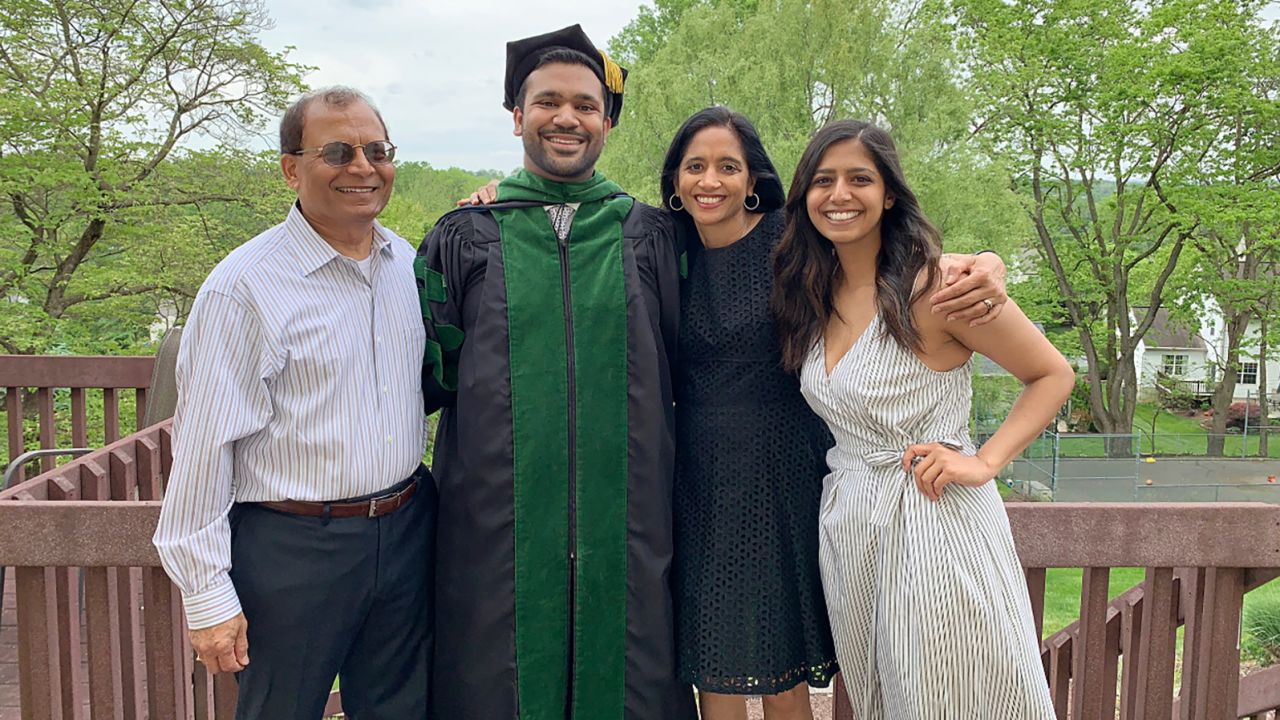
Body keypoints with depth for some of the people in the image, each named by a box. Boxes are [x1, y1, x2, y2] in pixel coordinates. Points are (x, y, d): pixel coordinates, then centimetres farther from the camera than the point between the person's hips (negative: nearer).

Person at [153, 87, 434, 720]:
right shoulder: (244, 286, -13)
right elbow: (203, 448, -12)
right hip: (292, 549, -5)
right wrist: (207, 595, -11)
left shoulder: (407, 263, 5)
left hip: (407, 534, 6)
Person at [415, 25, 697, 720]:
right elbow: (429, 376, 6)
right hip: (499, 526, 0)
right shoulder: (464, 238, 3)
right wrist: (431, 270, -7)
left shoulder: (649, 235, 5)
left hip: (625, 528, 1)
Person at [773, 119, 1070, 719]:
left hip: (936, 524, -6)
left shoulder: (935, 283, -13)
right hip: (847, 529, 6)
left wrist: (984, 462, -16)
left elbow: (1053, 376, -7)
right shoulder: (812, 296, 6)